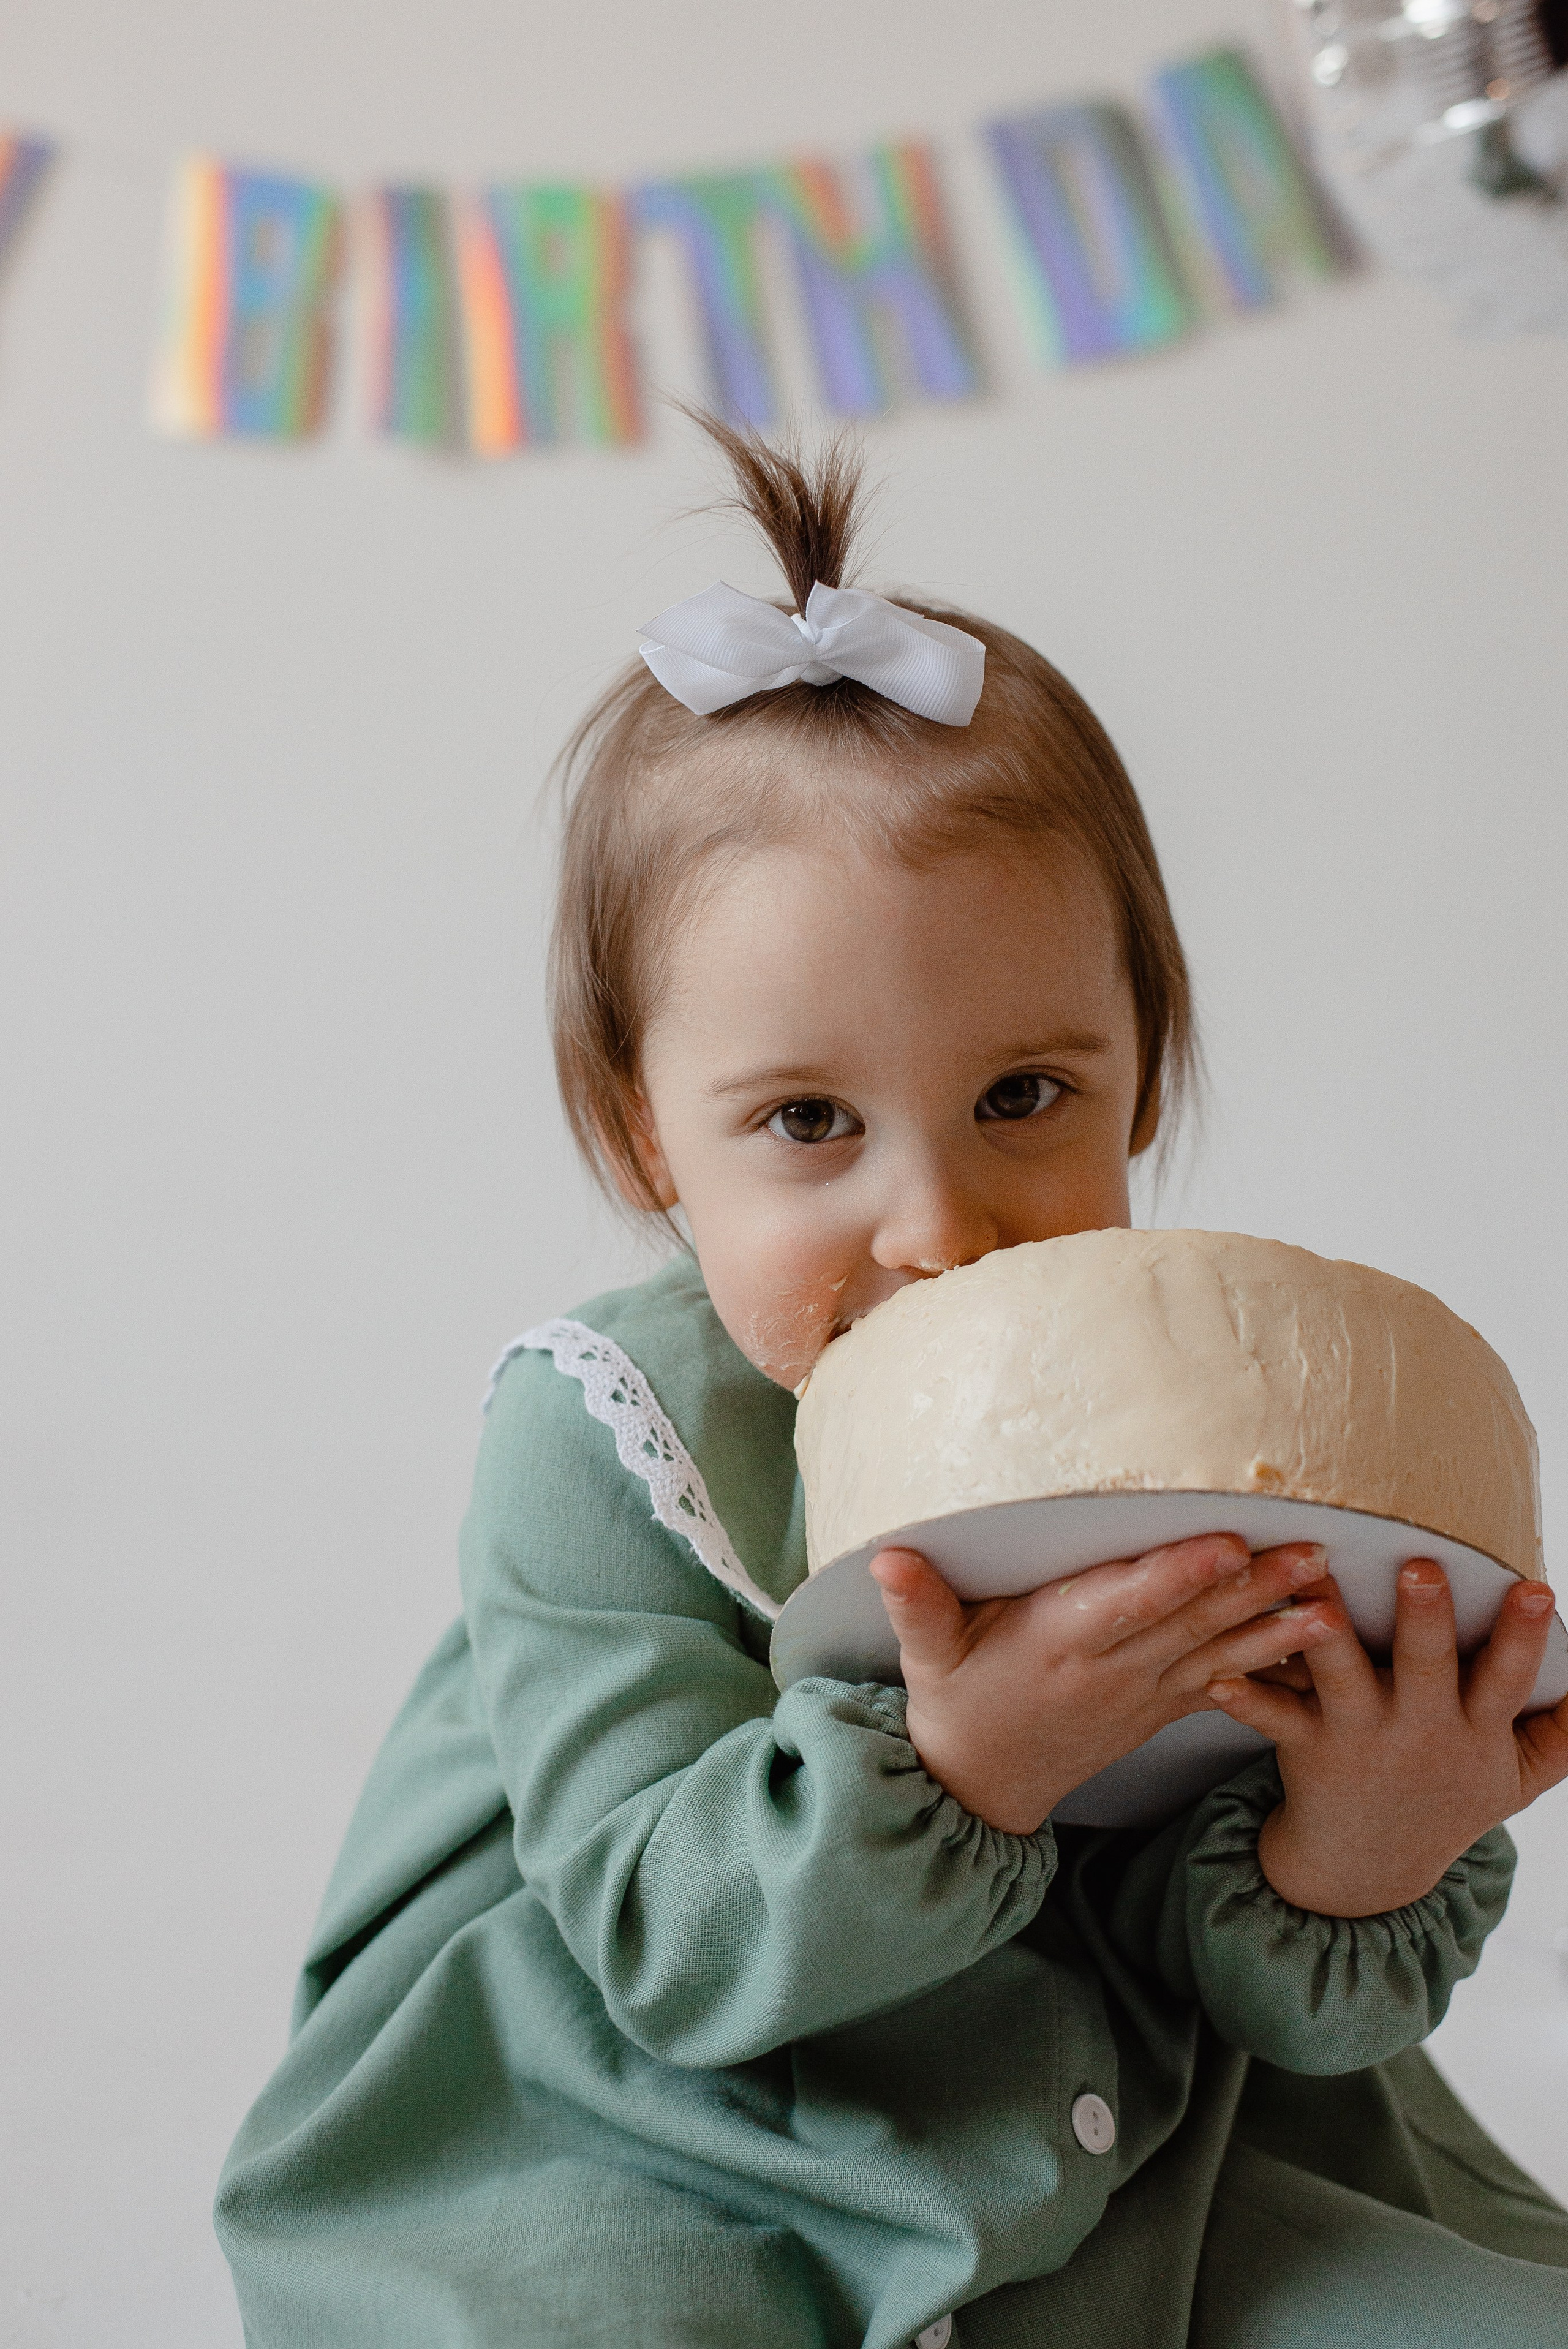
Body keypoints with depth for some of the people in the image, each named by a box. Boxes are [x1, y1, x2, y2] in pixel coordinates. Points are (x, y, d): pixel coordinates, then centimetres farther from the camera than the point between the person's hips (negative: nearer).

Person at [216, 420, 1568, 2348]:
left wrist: (1347, 1867, -32)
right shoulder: (601, 1445, -16)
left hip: (1117, 2137, 2)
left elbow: (1236, 1994, -9)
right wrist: (957, 1767, -36)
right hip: (647, 2158, -1)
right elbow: (667, 1941, -20)